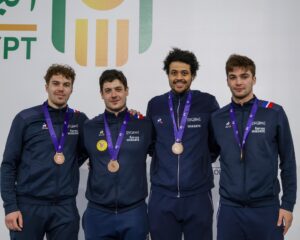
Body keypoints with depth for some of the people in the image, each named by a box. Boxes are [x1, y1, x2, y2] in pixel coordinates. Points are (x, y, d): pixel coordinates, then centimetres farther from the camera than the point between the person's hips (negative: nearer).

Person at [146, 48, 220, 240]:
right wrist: (165, 158, 10)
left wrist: (204, 159, 5)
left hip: (198, 195, -1)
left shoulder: (207, 103, -3)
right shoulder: (155, 105, 4)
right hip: (162, 195, 2)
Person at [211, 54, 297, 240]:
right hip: (229, 207, 2)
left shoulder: (274, 113, -3)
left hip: (266, 207, -1)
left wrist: (288, 204, -2)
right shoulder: (218, 118, 3)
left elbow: (288, 161, 0)